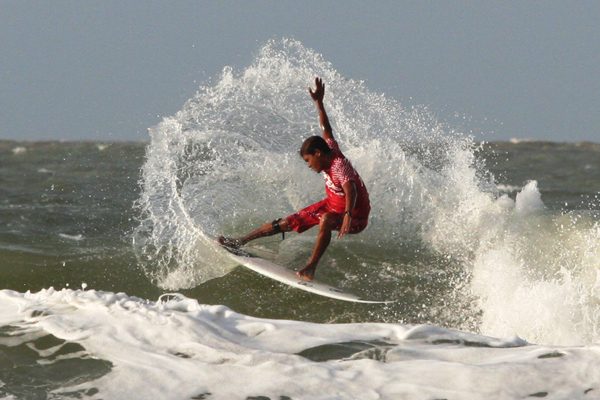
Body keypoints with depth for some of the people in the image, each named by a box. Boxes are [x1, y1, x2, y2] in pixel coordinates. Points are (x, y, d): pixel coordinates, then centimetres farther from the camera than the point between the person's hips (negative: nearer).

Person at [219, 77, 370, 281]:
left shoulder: (339, 167, -33)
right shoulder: (331, 149, -9)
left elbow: (351, 191, -48)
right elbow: (326, 128, 6)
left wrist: (348, 216, -64)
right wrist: (319, 103, 11)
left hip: (355, 216, -9)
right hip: (332, 205, 9)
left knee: (325, 220, -42)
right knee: (288, 222, 8)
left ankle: (310, 268, -40)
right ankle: (242, 241, 19)